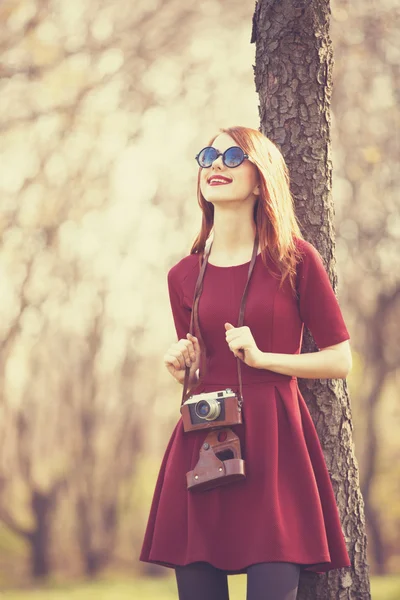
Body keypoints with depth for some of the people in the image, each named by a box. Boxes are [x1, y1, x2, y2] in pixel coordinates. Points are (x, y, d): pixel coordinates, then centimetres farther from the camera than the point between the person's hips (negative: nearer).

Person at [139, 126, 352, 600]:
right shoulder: (185, 276, 11)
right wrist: (183, 368, 0)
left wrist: (262, 357, -8)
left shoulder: (296, 260, 1)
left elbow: (341, 361, 2)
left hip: (272, 442, -3)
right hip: (201, 446, 3)